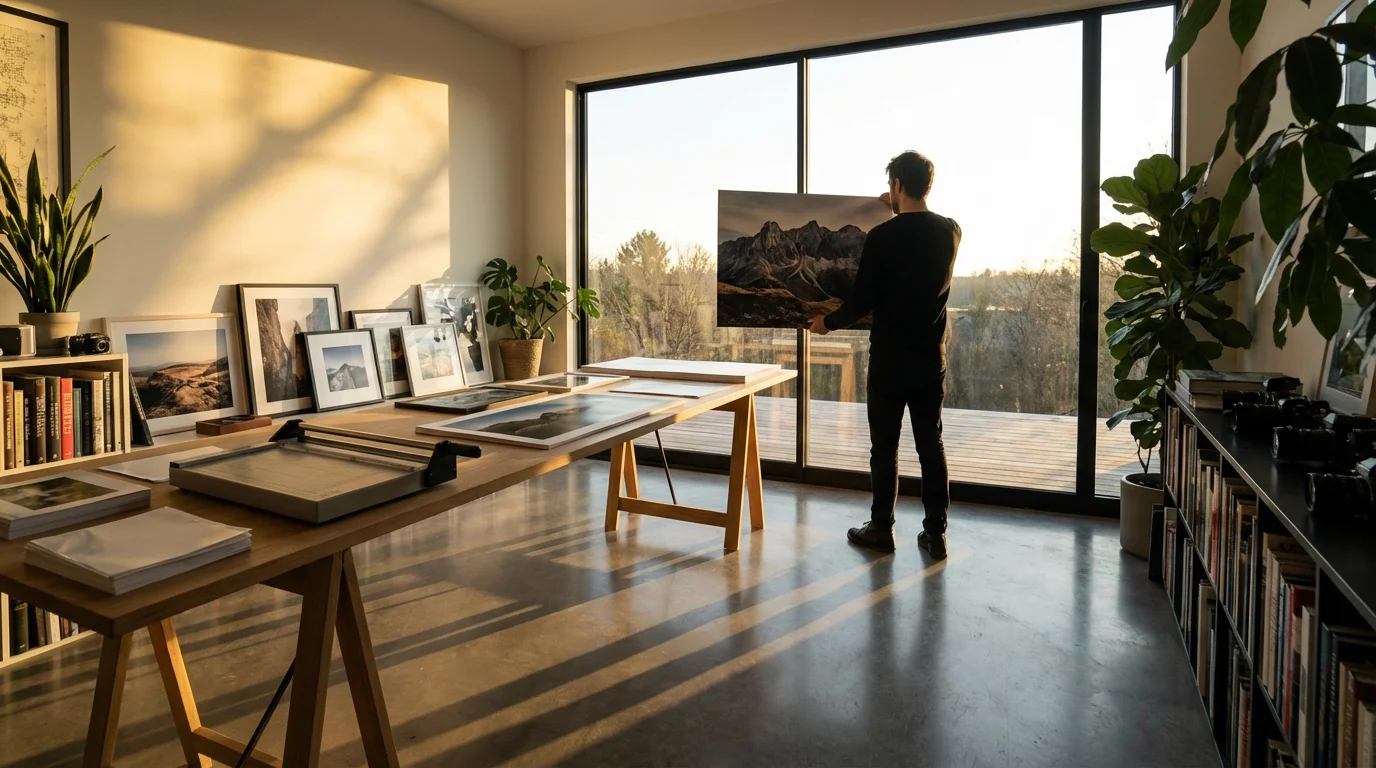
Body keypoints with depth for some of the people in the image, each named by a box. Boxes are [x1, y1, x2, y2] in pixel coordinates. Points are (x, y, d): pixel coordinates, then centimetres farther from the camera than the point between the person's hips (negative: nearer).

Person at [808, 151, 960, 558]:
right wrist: (901, 211, 35)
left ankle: (881, 529, 16)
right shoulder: (951, 231, 2)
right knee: (931, 445, 9)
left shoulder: (882, 236, -13)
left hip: (890, 358, -4)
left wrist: (828, 322, 6)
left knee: (884, 447, 6)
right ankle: (936, 532, 14)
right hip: (932, 357, 5)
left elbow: (862, 300, -11)